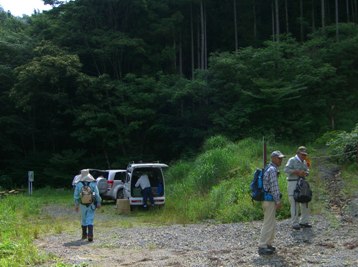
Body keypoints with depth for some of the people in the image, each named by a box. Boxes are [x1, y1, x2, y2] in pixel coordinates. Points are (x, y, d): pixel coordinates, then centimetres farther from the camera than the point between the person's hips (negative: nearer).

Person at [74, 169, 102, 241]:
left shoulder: (78, 184, -3)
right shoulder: (93, 183, -5)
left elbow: (76, 195, 2)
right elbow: (97, 194, -4)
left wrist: (76, 205, 10)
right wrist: (98, 203, 5)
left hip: (83, 205, 1)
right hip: (91, 205, -1)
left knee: (83, 219, 18)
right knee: (90, 220, -2)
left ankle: (84, 234, 29)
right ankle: (90, 235, -17)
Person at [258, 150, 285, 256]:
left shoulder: (269, 168, 16)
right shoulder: (273, 170, -16)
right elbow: (274, 187, -19)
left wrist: (277, 200, 22)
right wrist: (278, 201, -14)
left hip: (267, 199, 10)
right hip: (270, 200, -10)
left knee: (272, 224, 16)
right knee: (268, 224, -6)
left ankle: (268, 244, 23)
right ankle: (262, 247, -2)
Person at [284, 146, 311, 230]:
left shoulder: (304, 162, 15)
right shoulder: (292, 160, -7)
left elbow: (307, 171, 17)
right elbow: (286, 169, -18)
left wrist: (304, 173, -6)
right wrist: (297, 172, -21)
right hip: (293, 183, -8)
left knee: (304, 203, 11)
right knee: (294, 204, -6)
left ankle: (303, 221, 23)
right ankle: (295, 223, 2)